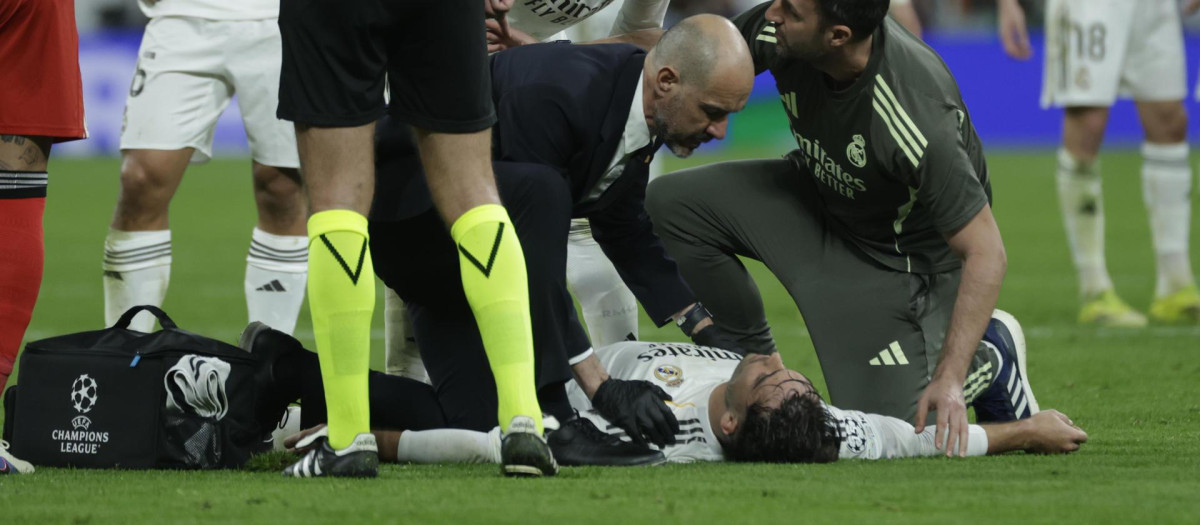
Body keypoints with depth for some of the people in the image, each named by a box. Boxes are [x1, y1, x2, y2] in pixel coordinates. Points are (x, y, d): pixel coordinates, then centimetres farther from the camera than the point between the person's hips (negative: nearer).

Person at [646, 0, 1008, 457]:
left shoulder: (917, 120, -40)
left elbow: (985, 252, -33)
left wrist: (950, 379, -37)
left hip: (904, 256, -6)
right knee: (671, 202, -10)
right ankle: (756, 364, 10)